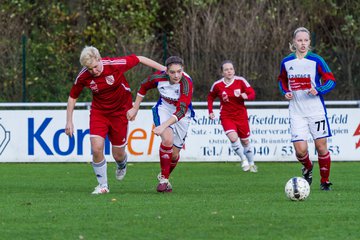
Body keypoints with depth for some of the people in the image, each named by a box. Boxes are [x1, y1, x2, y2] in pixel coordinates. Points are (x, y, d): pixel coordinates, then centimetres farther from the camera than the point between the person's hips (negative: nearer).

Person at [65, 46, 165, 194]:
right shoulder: (83, 76, -17)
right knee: (96, 149, -17)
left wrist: (163, 69, -5)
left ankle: (122, 165, 44)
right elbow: (72, 97, -1)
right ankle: (103, 185, 2)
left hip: (120, 112, -1)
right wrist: (69, 121, -3)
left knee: (118, 155, 5)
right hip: (98, 112, 1)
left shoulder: (115, 65, -25)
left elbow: (139, 59, -11)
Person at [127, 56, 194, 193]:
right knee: (168, 139, -28)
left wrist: (163, 126, -48)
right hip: (164, 109, 1)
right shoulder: (159, 77, -20)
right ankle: (163, 179, -12)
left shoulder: (186, 83, -33)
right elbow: (143, 87, 3)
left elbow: (181, 111, -39)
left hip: (182, 117, -1)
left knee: (174, 154, 5)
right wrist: (135, 109, 5)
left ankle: (164, 177, 38)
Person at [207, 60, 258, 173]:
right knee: (233, 138, -23)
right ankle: (243, 159, -3)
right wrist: (210, 111, 3)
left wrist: (246, 96, -29)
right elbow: (210, 97, 12)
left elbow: (252, 94, -7)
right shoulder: (217, 85, -6)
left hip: (241, 115, 1)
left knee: (245, 141, 11)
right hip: (226, 116, -1)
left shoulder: (240, 81, -9)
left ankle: (251, 163, 31)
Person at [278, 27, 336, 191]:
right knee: (300, 150, -9)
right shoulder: (286, 62, 4)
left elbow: (331, 81, -2)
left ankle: (325, 181, 17)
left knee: (321, 147, -1)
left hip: (316, 110, -2)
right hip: (296, 113, 2)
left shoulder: (316, 60, -5)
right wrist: (285, 92, 1)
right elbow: (282, 80, 21)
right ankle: (307, 168, 25)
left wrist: (318, 90, -20)